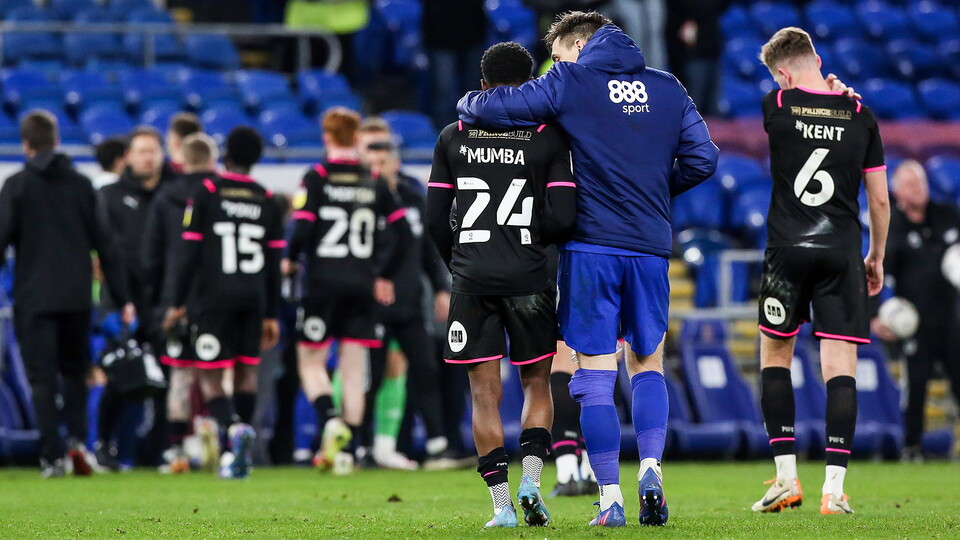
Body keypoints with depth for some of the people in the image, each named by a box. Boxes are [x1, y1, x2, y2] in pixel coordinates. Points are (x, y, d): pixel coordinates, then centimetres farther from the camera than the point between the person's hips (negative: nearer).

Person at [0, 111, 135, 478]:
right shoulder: (81, 185, 6)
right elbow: (104, 244, 6)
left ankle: (52, 455, -6)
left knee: (42, 378, 0)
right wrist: (123, 298, 9)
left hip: (34, 299, -3)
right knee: (74, 371, 17)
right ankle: (77, 438, -2)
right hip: (76, 297, 3)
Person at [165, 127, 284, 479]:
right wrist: (271, 315, 17)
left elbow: (190, 252, -4)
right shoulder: (268, 201, 9)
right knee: (247, 371, 13)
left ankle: (234, 427, -29)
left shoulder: (206, 193, -2)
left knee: (210, 377, -2)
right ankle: (241, 456, 11)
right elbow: (275, 263, 11)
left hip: (216, 295, -4)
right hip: (254, 298, 4)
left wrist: (178, 303, 3)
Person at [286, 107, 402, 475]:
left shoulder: (317, 177, -6)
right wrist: (384, 275, 15)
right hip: (363, 285, 3)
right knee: (354, 369, 6)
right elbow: (398, 227, 4)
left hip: (322, 280, -3)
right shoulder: (375, 182, 5)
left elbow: (303, 228, -13)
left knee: (310, 361, 7)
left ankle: (329, 418, -20)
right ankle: (348, 450, 3)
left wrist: (289, 259, 7)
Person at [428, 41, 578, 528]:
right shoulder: (549, 138, -2)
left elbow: (436, 219, 5)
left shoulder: (453, 137, 4)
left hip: (472, 281, 1)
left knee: (485, 394, 4)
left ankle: (502, 505, -2)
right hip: (528, 279, -1)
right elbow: (562, 218, -7)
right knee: (537, 383, 15)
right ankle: (530, 480, -3)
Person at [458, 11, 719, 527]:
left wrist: (467, 103, 15)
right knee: (647, 364, 17)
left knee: (595, 373, 1)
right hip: (651, 247, 3)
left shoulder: (569, 82, -1)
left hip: (590, 247, -3)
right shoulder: (667, 88, 11)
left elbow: (494, 107, -7)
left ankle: (610, 498, -3)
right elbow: (702, 159, 8)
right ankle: (650, 470, -3)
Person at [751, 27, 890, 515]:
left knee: (775, 357, 14)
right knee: (841, 368, -1)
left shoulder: (777, 106, -3)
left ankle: (786, 477, 9)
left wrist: (830, 91, 30)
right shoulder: (859, 114, 2)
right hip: (842, 251, 1)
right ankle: (834, 489, -9)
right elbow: (880, 200, 6)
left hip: (787, 250, -1)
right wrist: (877, 256, 18)